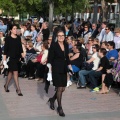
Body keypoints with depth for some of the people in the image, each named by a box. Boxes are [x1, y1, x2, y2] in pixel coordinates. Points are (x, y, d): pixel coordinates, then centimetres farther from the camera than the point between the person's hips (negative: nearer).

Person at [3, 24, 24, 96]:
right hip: (11, 57, -5)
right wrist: (4, 58, -9)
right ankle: (18, 89, -7)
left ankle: (6, 85, 31)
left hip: (17, 57, 5)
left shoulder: (18, 38, 7)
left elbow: (20, 48, 11)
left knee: (11, 72, 15)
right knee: (15, 73, -10)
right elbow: (5, 49, -7)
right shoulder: (8, 38, -7)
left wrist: (21, 56, 8)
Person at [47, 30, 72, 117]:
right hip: (56, 69, -6)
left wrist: (70, 67, 14)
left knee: (63, 89, 10)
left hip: (64, 69, 6)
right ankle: (59, 107, 8)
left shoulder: (66, 45, 7)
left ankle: (52, 99, 36)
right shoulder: (53, 45, -10)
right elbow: (50, 59, -10)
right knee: (59, 88, -5)